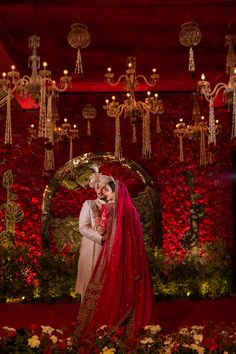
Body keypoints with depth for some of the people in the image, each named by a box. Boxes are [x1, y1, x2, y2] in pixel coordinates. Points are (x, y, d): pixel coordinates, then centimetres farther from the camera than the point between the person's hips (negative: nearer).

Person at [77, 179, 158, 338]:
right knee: (129, 283, 9)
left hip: (113, 251, -5)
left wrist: (96, 215, 8)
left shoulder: (108, 207, -7)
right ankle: (131, 322, 14)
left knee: (110, 284, 2)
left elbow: (101, 231, -6)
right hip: (130, 253, 5)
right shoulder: (131, 208, 8)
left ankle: (105, 319, 6)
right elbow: (134, 234, 12)